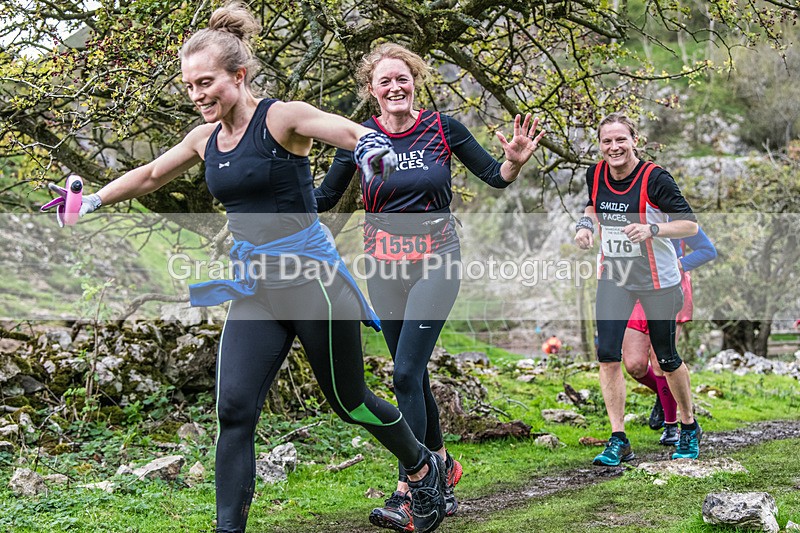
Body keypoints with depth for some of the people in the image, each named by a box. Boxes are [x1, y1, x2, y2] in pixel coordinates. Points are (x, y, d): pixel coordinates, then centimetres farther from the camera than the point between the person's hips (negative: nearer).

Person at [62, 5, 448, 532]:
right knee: (233, 409, -6)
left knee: (349, 401, 9)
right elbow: (148, 176, 23)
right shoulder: (206, 139, 6)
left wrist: (373, 144, -53)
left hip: (311, 280, -6)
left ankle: (425, 466, 37)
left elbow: (349, 131, -31)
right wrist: (91, 202, 23)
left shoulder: (282, 118, -13)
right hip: (254, 291, 6)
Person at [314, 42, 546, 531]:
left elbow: (494, 176, 3)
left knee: (407, 373, -14)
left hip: (436, 263, -3)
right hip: (386, 267, 3)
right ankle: (441, 464, 33)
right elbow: (325, 198, 7)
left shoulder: (442, 128, -4)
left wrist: (515, 160, -19)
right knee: (413, 375, 11)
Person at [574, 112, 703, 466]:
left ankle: (689, 429, 32)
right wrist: (586, 224, -2)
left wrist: (652, 229, -33)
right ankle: (619, 441, 0)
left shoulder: (654, 178, -19)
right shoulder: (595, 174, -4)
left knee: (666, 359, 7)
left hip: (658, 280, -4)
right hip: (613, 278, 4)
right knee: (607, 354, -8)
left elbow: (690, 224, -18)